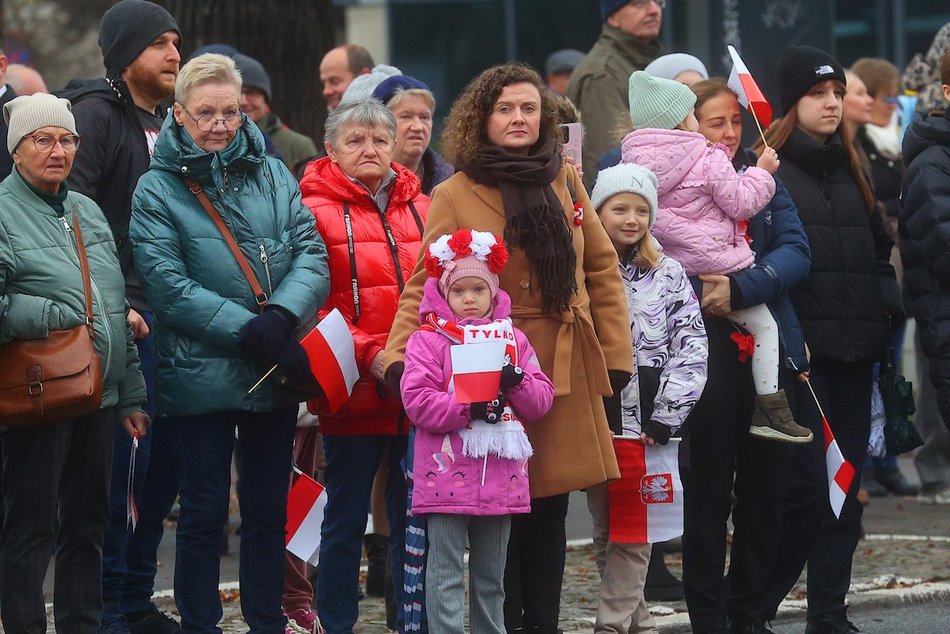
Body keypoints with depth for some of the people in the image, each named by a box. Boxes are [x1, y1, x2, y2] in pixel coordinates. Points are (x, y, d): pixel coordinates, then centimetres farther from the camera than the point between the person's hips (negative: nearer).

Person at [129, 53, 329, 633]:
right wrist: (252, 333, -20)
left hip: (276, 375, 3)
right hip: (201, 378, -3)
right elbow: (169, 287, -13)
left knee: (269, 510, 11)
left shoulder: (272, 174, 8)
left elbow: (312, 256, -1)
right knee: (205, 512, 2)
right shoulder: (157, 189, -4)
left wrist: (281, 318, -20)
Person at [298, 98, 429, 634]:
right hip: (352, 395, -4)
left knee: (414, 518, 8)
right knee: (346, 520, 4)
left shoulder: (421, 209, 12)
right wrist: (369, 356, -17)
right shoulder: (317, 212, -3)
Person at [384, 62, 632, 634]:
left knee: (550, 509, 7)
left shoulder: (565, 179, 10)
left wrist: (615, 356, 6)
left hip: (565, 371, 3)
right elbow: (425, 285, -5)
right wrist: (401, 357, -20)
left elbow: (602, 269, 12)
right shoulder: (456, 196, -1)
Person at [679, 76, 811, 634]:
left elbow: (796, 251, -4)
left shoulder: (762, 176, 8)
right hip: (705, 353, -4)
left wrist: (741, 288, -18)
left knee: (766, 486, 8)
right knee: (708, 492, 1)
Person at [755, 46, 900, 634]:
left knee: (847, 487, 7)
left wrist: (889, 310, 7)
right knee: (809, 485, -12)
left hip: (853, 349, 7)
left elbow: (878, 250, 23)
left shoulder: (850, 170, 18)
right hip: (800, 352, -7)